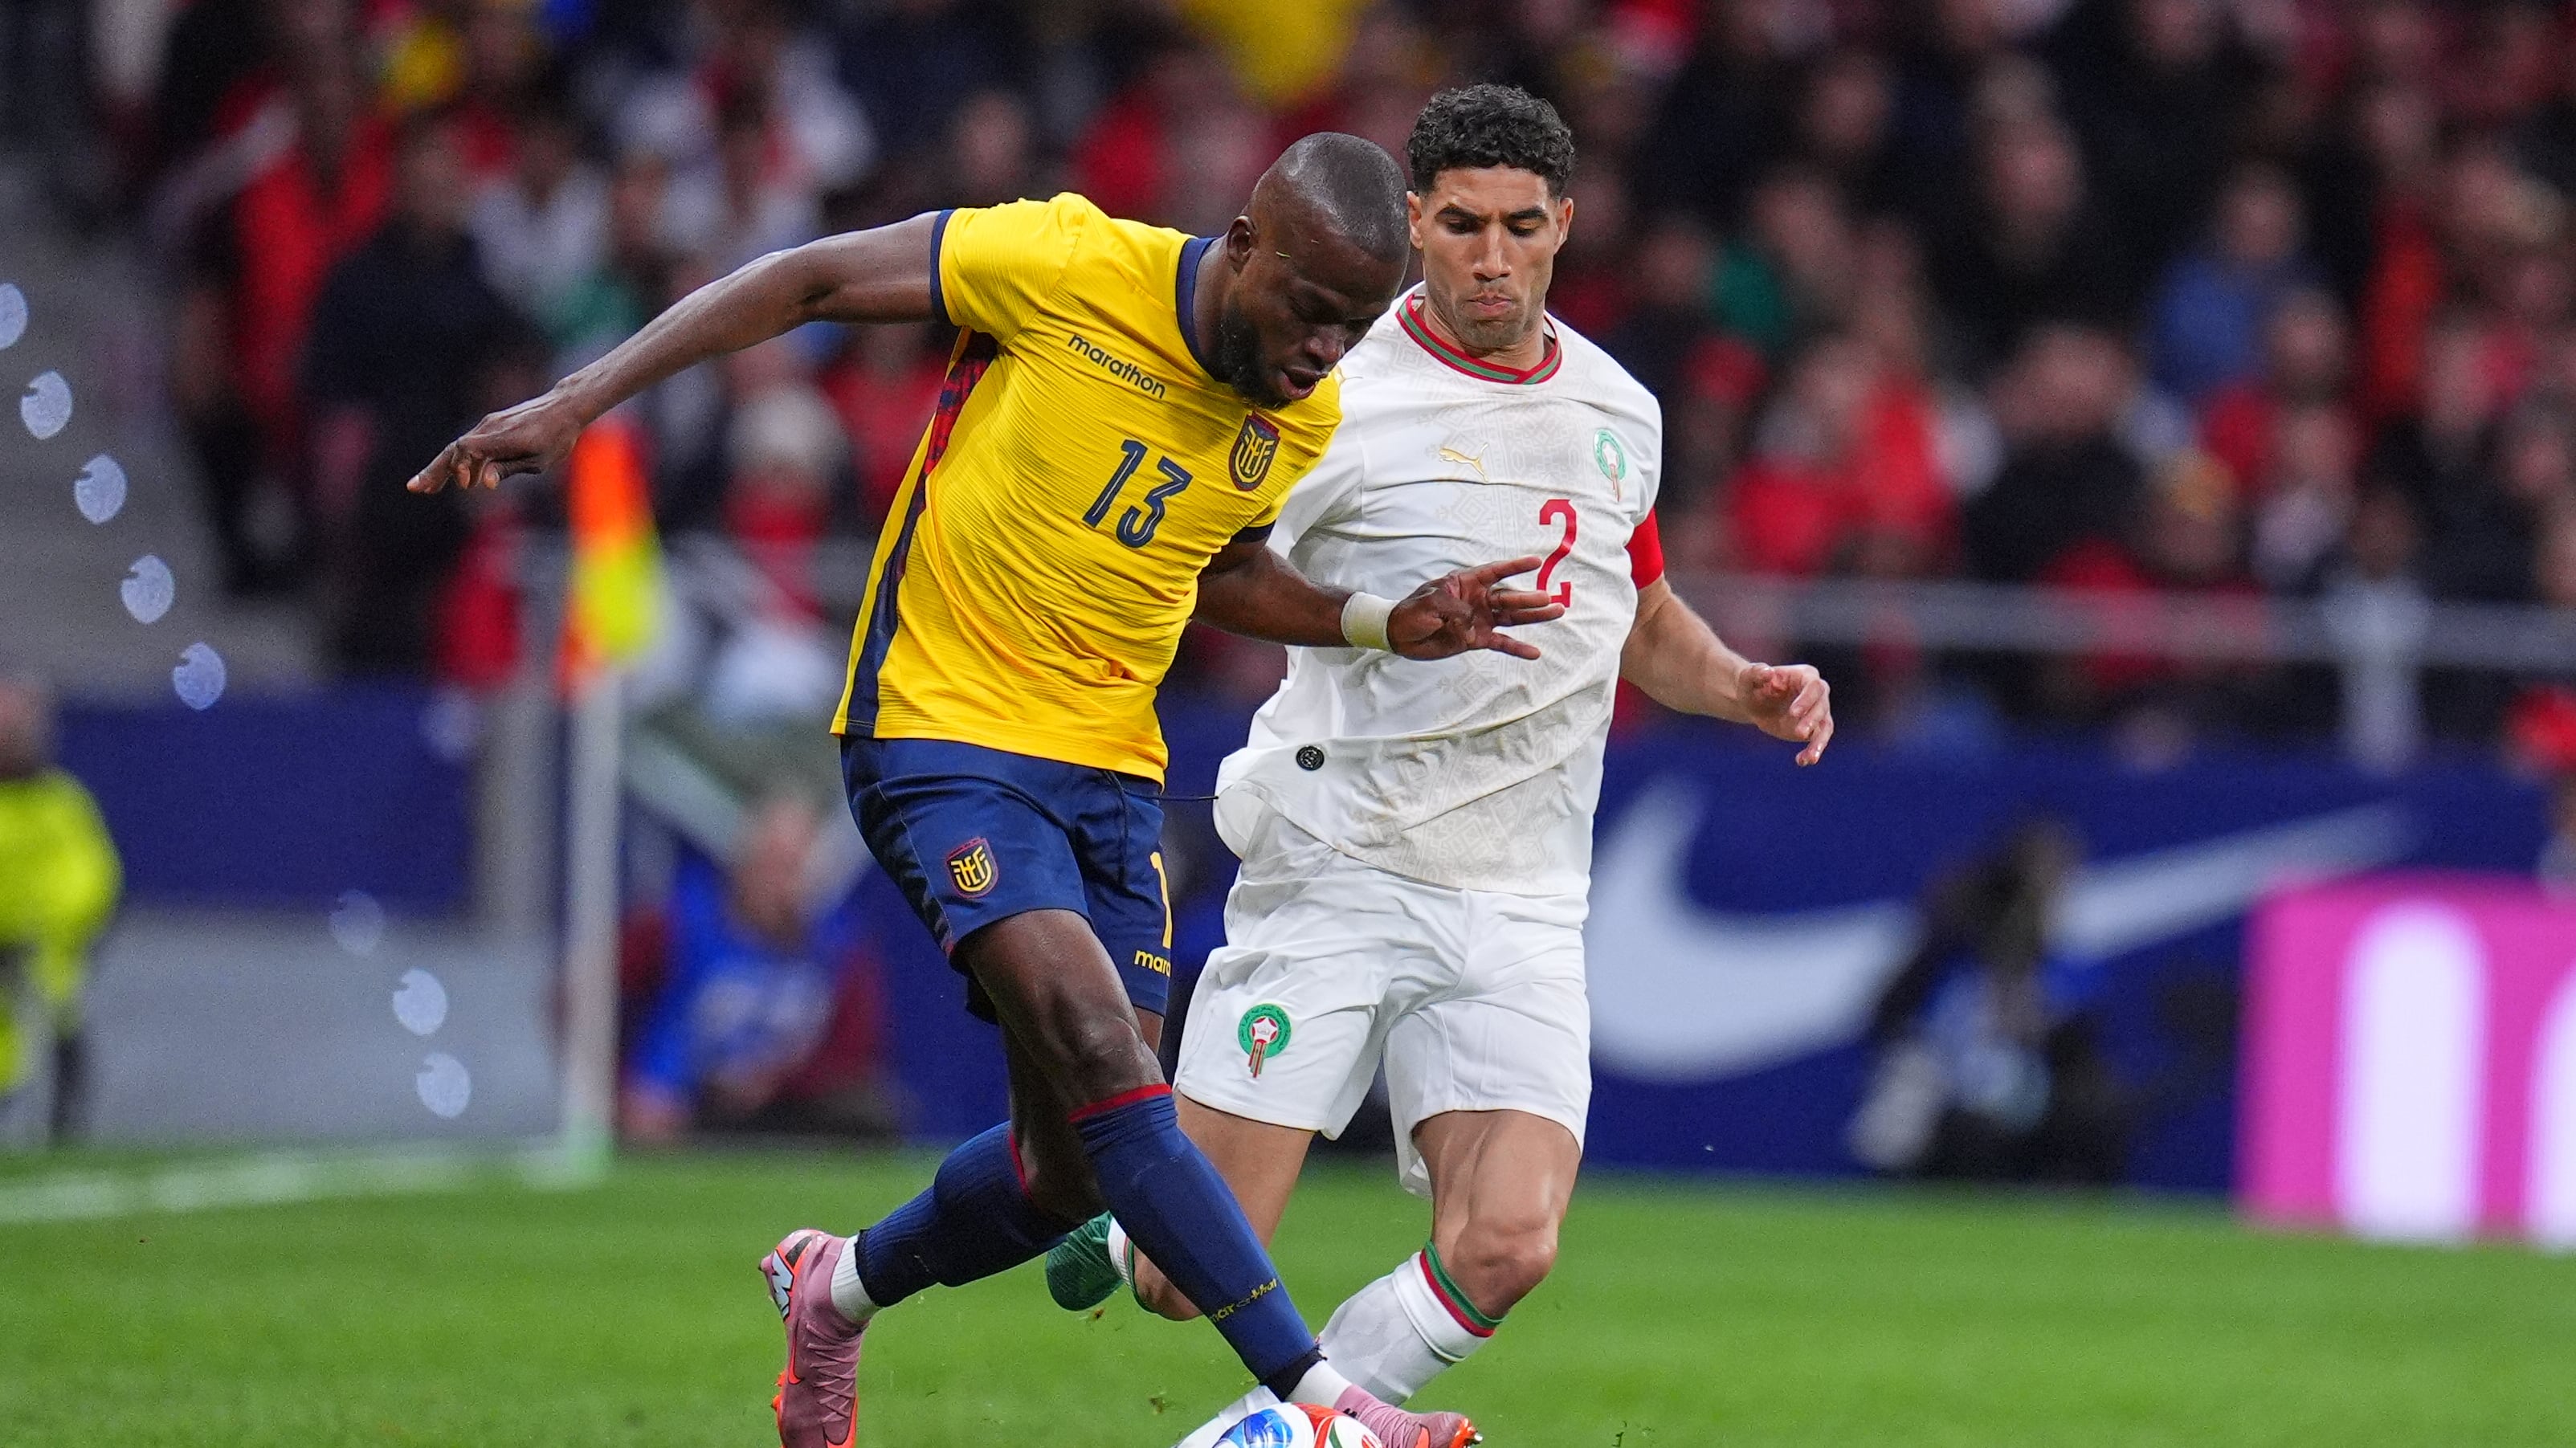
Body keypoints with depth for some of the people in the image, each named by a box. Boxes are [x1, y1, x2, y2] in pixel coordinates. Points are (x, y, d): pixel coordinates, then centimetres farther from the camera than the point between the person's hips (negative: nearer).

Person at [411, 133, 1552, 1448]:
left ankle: (835, 1292, 33)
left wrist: (1386, 625, 4)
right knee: (1102, 1060, -25)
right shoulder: (1066, 266, -17)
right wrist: (571, 405, -13)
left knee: (1073, 1168, 4)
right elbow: (810, 281, -9)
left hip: (1110, 769, 6)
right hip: (940, 733, -6)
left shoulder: (1308, 417, 0)